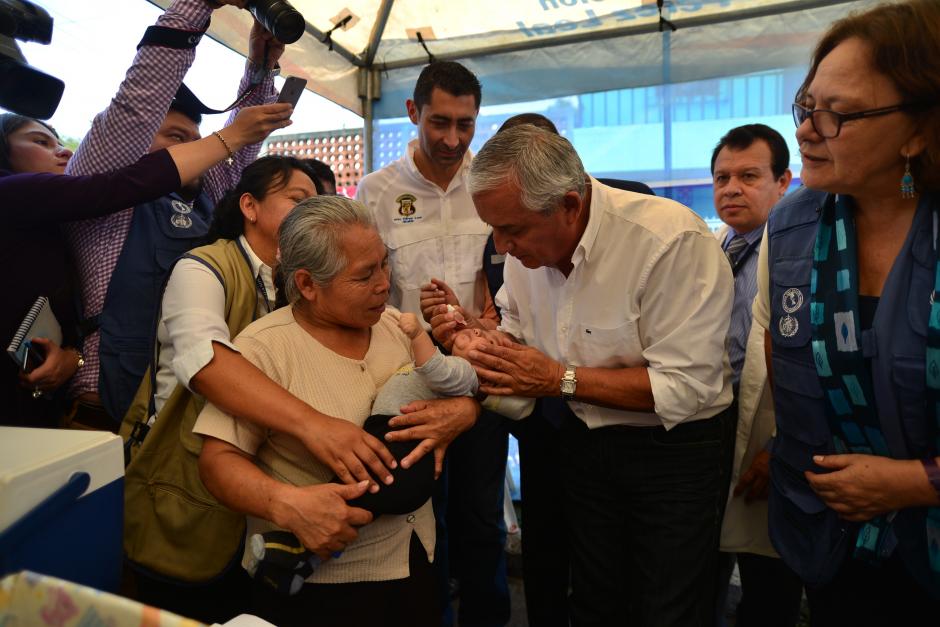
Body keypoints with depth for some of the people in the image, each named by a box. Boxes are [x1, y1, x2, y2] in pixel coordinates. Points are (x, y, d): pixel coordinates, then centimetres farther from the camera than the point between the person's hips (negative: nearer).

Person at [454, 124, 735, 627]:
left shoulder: (673, 241, -27)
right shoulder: (525, 244, -6)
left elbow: (683, 387, -28)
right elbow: (516, 329, 9)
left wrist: (560, 379, -26)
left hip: (674, 450, -5)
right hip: (586, 441, 6)